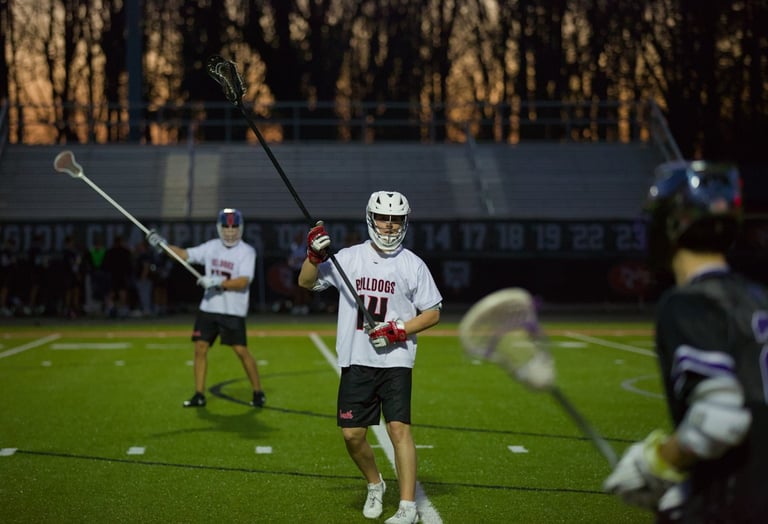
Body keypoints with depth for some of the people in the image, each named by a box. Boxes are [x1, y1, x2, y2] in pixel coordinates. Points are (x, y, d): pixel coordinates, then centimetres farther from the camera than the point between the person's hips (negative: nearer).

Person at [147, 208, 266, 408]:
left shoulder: (247, 251, -8)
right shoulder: (211, 247, 8)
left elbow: (243, 281, -18)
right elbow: (185, 254, 8)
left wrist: (218, 283, -27)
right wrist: (162, 244, -4)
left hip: (233, 311, -5)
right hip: (208, 308, 5)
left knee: (241, 351, -8)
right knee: (200, 348, 1)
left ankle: (258, 393, 6)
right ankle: (199, 395, 8)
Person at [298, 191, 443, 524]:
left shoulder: (413, 265, 1)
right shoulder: (349, 257, 6)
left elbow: (433, 313, 4)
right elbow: (306, 283, 10)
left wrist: (399, 331, -10)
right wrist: (315, 256, -10)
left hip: (395, 361, -2)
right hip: (356, 360, 2)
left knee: (399, 428, -13)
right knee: (352, 434, 3)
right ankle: (375, 485, 30)